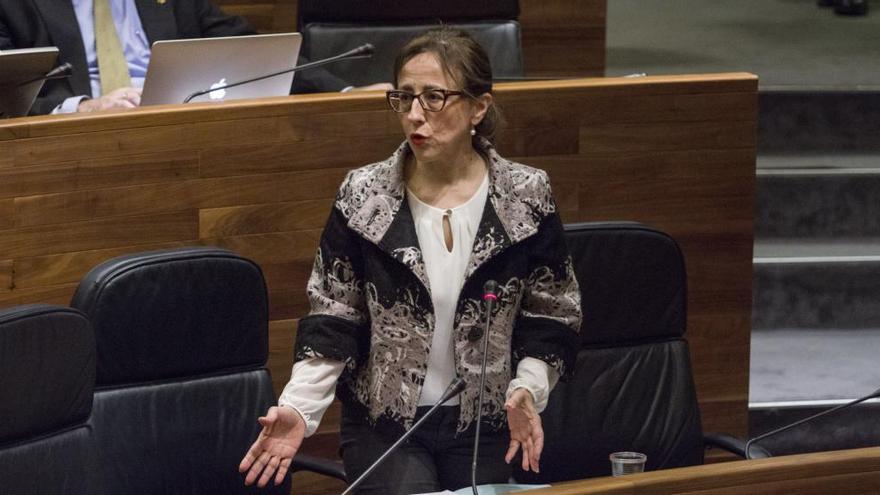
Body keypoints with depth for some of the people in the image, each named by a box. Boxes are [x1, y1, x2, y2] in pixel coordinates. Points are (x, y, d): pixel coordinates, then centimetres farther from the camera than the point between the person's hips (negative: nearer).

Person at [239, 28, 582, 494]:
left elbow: (551, 317, 2)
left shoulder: (525, 196, -5)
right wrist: (298, 408, -17)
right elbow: (332, 323, -2)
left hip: (485, 424, 1)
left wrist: (528, 391, -15)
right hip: (384, 421, -1)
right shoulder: (362, 196, -5)